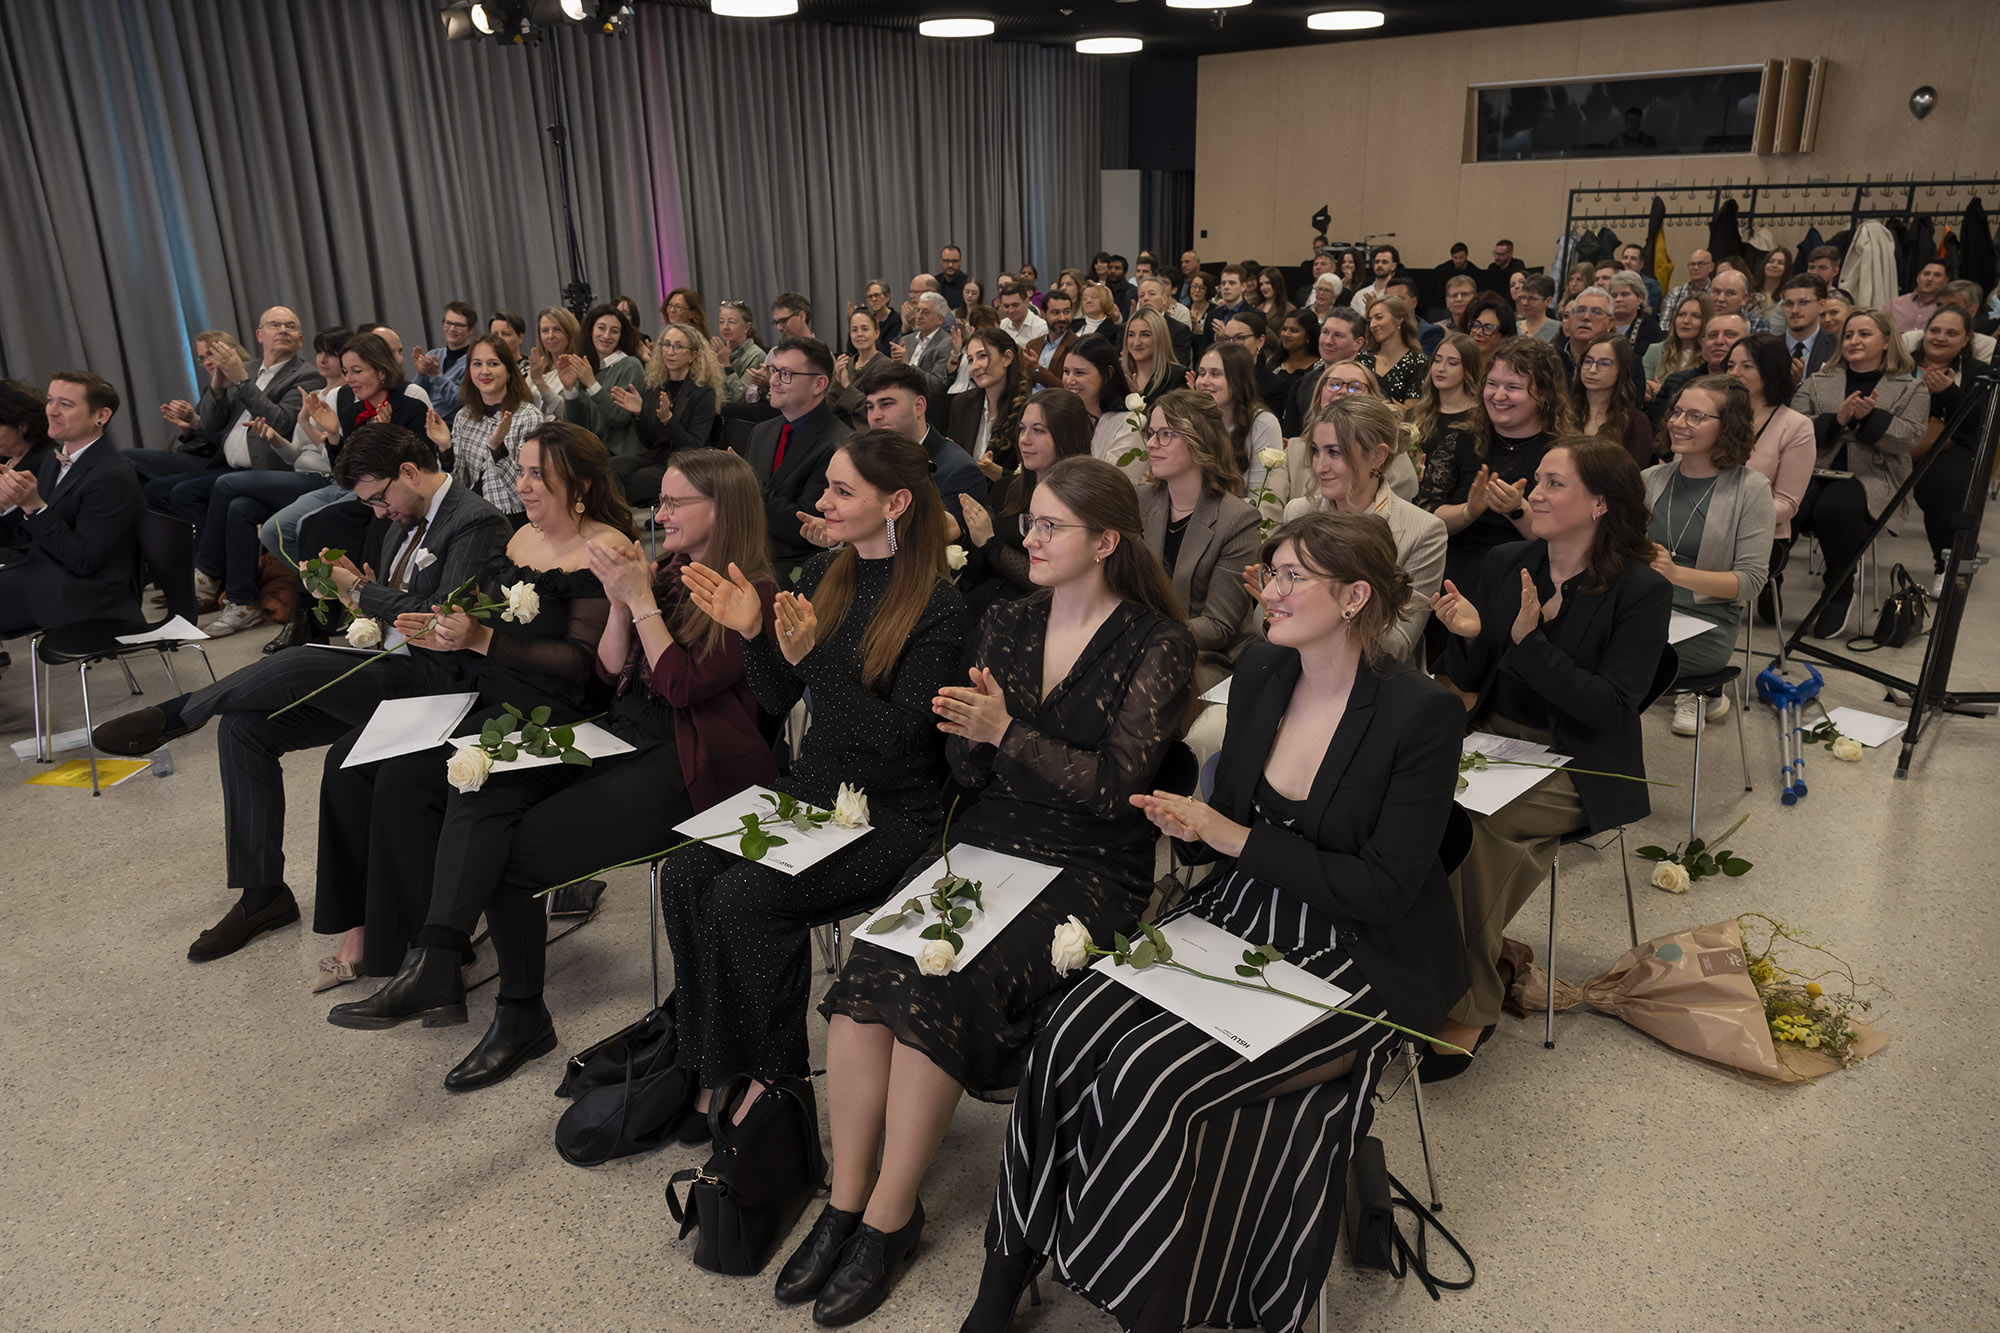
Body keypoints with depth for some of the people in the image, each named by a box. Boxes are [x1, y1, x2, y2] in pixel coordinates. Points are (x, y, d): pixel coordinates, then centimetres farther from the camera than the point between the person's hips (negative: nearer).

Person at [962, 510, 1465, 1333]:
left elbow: (1384, 888, -17)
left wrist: (1232, 836, -18)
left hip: (1362, 957, -5)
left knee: (1153, 1073, -25)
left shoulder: (1422, 714, -15)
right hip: (1241, 917, 6)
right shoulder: (1261, 671, 4)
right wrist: (1191, 826, -9)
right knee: (1072, 1031, -18)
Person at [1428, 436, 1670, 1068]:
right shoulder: (1504, 563, 7)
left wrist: (1528, 640, -22)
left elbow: (1609, 708, -16)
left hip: (1576, 768, -4)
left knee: (1466, 825, -31)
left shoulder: (1641, 590, -7)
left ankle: (1468, 1006, -14)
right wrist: (1468, 636, -12)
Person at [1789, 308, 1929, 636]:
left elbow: (1909, 438, 0)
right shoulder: (1817, 383, 20)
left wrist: (1870, 417, -13)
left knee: (1834, 508, -37)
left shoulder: (1912, 388, 15)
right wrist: (1837, 419, -10)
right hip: (1814, 470, 2)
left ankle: (1840, 592, -17)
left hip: (1871, 475, -2)